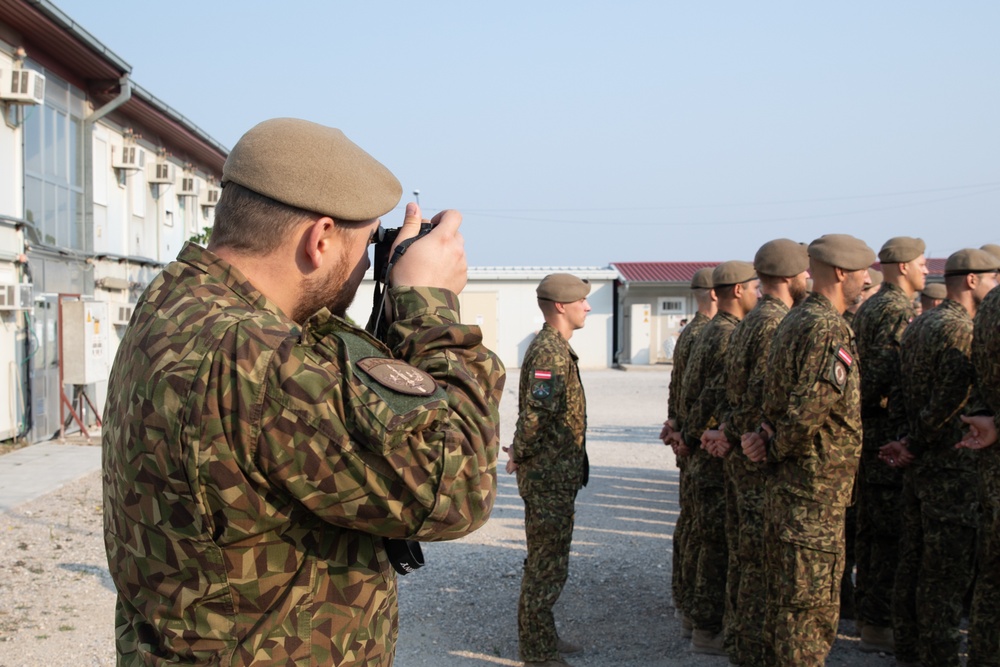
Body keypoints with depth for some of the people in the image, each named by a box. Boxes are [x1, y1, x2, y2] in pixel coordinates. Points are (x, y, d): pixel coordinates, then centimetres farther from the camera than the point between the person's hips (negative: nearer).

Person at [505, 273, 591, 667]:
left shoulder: (552, 347, 14)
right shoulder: (550, 352, -20)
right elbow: (536, 414, -28)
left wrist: (521, 454, 12)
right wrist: (520, 457, -14)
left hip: (555, 475, 10)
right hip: (549, 477, -10)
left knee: (547, 560, 18)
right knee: (547, 565, -1)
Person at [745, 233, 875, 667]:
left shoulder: (794, 321, 13)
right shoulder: (829, 329, -18)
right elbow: (810, 410, -25)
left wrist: (769, 438, -4)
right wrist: (775, 448, -10)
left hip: (784, 488, 9)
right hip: (816, 491, -9)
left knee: (784, 600, 18)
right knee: (812, 607, -1)